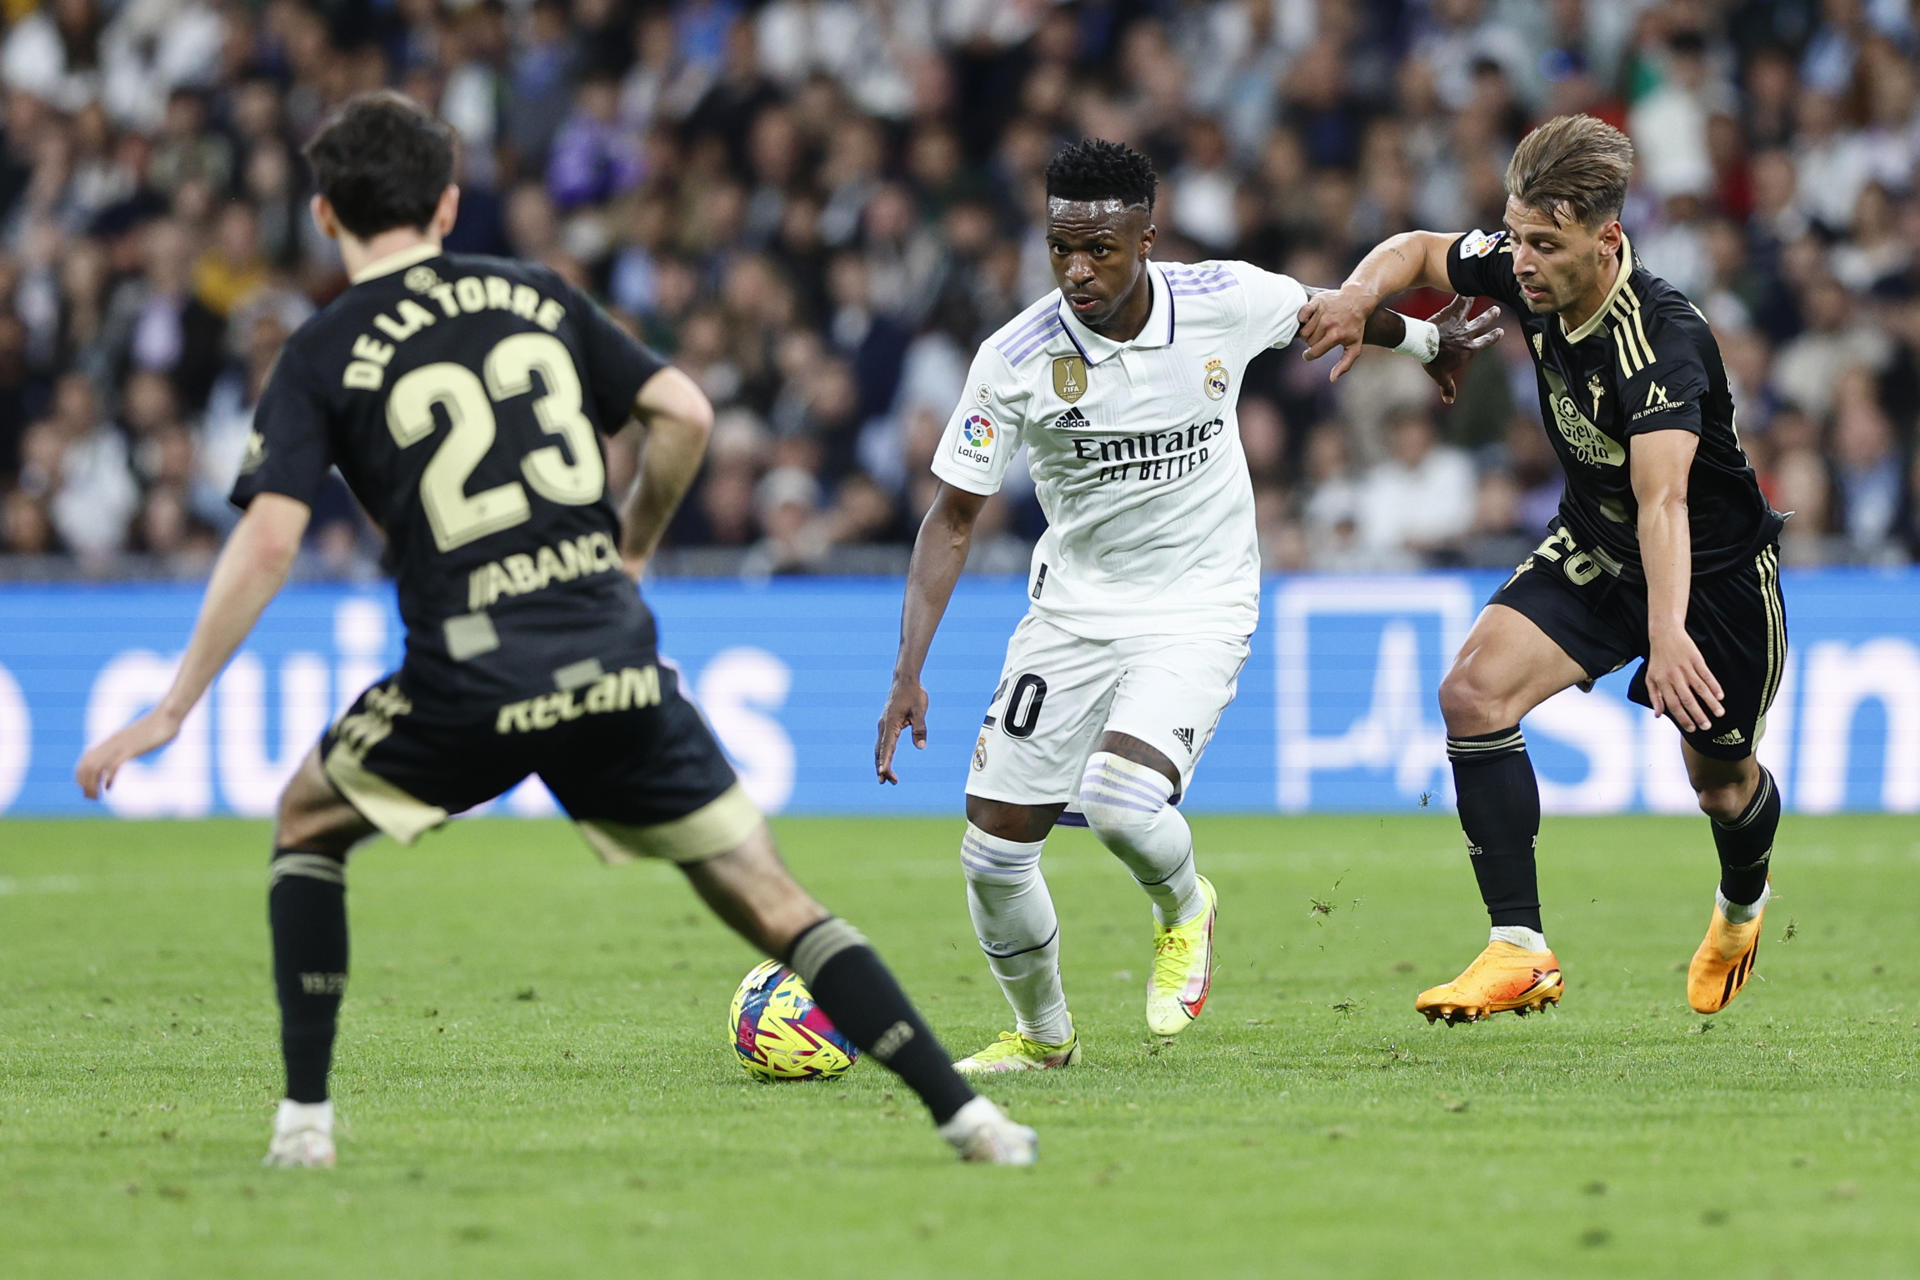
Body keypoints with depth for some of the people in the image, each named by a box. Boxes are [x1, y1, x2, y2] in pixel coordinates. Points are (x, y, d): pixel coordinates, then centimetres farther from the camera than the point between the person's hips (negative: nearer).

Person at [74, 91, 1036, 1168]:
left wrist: (173, 711, -3)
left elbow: (268, 542, -6)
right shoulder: (537, 294, 13)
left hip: (470, 687, -2)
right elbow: (685, 414, 8)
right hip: (617, 665, 2)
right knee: (769, 902, 8)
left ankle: (306, 1117, 16)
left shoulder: (322, 357, 4)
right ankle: (966, 1113, -2)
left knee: (308, 824, 24)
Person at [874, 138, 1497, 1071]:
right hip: (1070, 609, 2)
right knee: (993, 852, -2)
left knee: (1119, 801, -28)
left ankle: (1184, 910, 8)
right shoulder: (1015, 358, -14)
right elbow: (952, 518, -7)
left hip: (1199, 610, -2)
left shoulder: (1225, 302, -14)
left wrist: (1428, 342, 30)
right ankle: (1042, 1036, 26)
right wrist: (908, 673, -15)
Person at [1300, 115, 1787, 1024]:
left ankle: (1742, 906, 50)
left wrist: (1667, 635, -64)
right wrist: (1360, 292, -18)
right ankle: (1519, 951, -15)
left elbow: (1662, 498, -50)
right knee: (1474, 692, -17)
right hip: (1593, 546, 6)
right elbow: (1420, 252, 5)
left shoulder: (1661, 339, -37)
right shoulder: (1528, 272, -16)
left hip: (1714, 571, -6)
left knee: (1721, 783, 13)